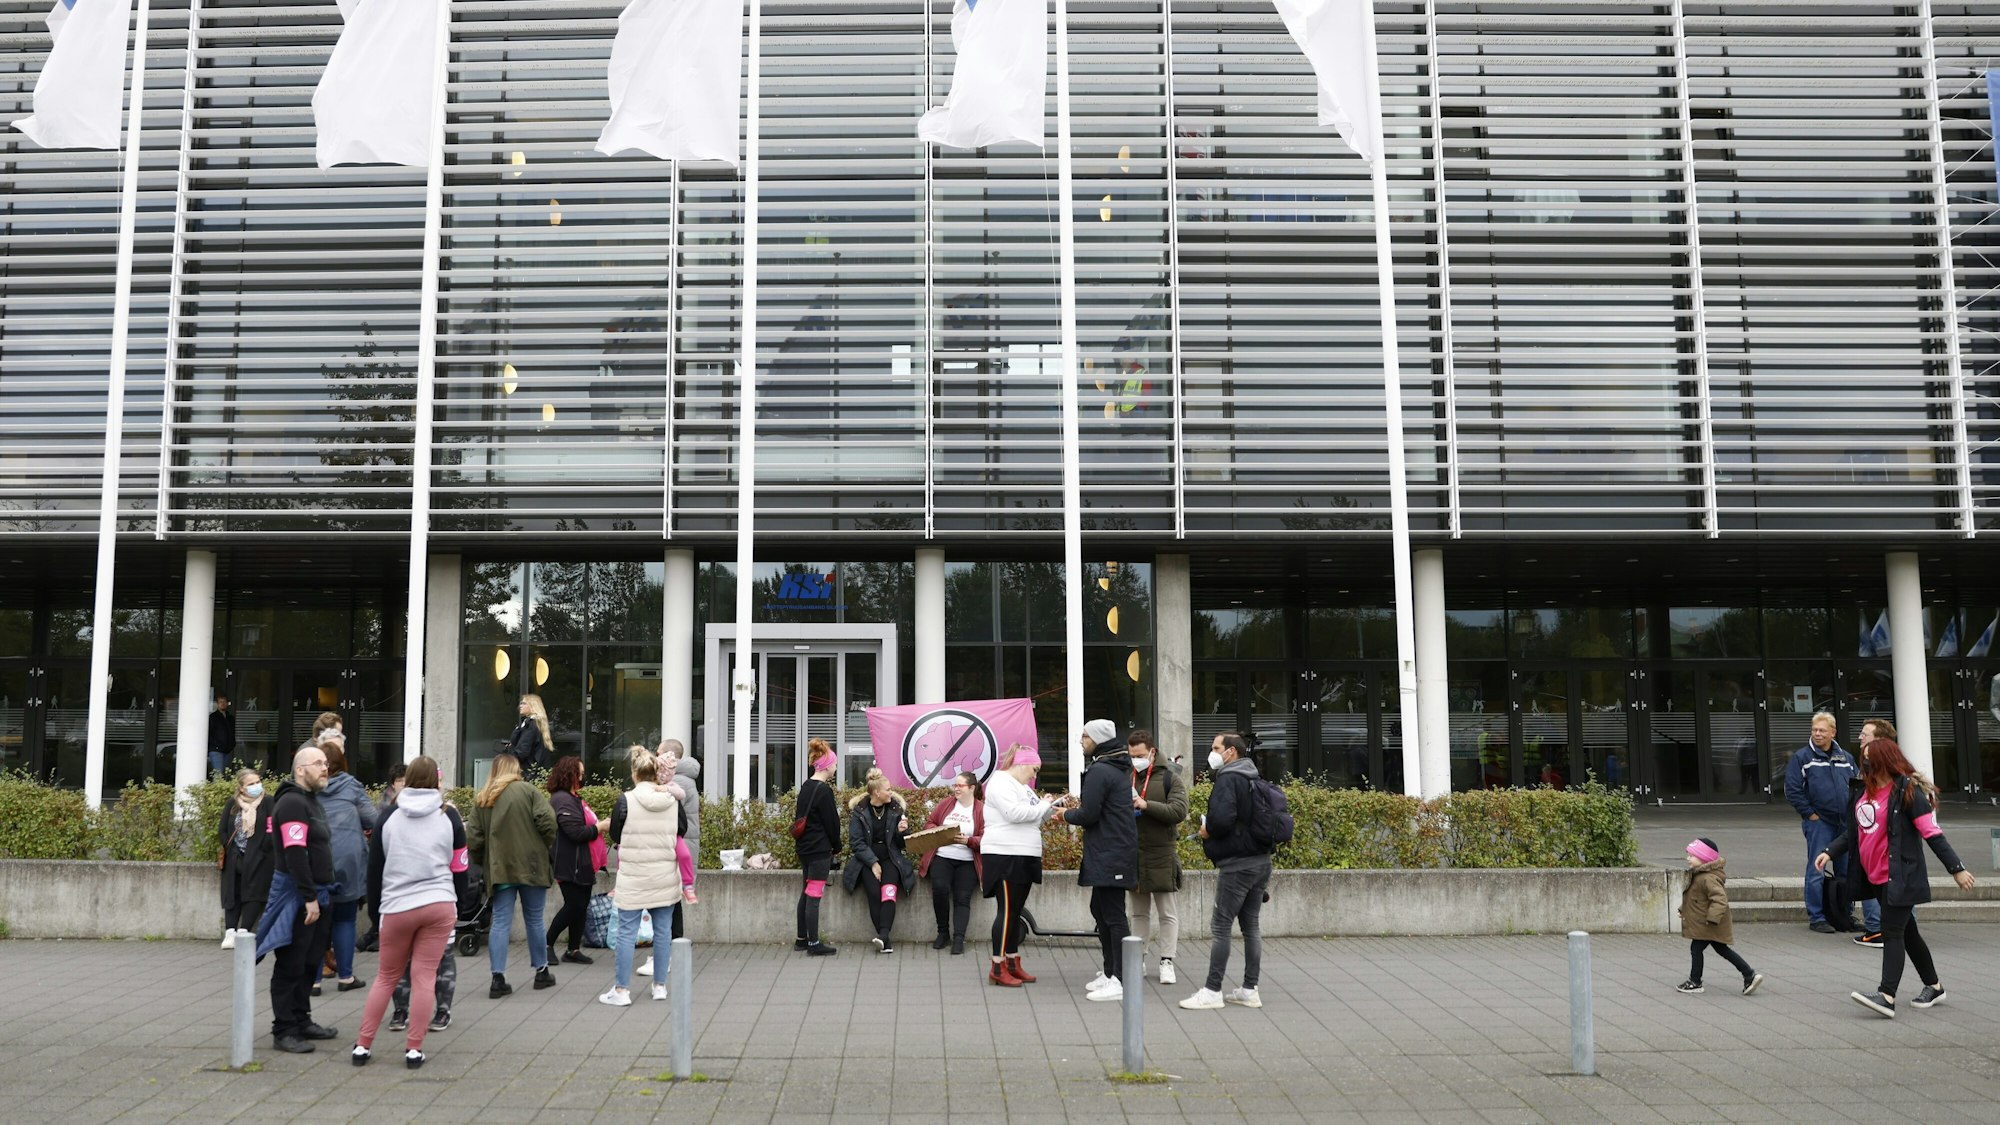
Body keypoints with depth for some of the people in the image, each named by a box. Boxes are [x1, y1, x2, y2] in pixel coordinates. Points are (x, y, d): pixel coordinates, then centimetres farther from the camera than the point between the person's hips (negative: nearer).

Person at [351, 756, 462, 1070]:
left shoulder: (390, 818, 4)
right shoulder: (448, 817, 2)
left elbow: (377, 864, 12)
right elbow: (458, 867, 7)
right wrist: (456, 906, 19)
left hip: (397, 907, 1)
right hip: (439, 904, -1)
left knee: (386, 976, 14)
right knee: (425, 976, 2)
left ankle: (363, 1045, 14)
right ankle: (414, 1049, 2)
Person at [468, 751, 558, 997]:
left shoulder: (481, 799, 7)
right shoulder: (528, 791, -4)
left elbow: (475, 837, 3)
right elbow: (547, 820, -13)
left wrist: (482, 862, 16)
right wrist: (546, 845, 4)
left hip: (499, 868, 2)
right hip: (531, 865, -2)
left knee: (501, 922, 3)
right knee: (534, 920, 9)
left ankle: (498, 978, -4)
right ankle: (541, 972, 19)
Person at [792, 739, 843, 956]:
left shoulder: (805, 787, 10)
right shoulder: (824, 790, -16)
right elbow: (831, 821, -12)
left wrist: (803, 838, 18)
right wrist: (836, 846, 2)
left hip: (805, 847, 9)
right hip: (820, 849, -9)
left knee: (806, 892, 15)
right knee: (814, 894, -5)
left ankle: (802, 939, 22)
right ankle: (813, 944, -2)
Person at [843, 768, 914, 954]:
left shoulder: (896, 808, 6)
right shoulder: (859, 810, 0)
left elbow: (901, 844, 11)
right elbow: (856, 842, -3)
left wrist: (902, 832, -12)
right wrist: (873, 863, -14)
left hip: (890, 858, 1)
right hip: (866, 859, -1)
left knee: (889, 891, -27)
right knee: (874, 893, -26)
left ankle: (883, 935, -39)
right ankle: (885, 939, -23)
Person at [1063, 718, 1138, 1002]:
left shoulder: (1100, 771, -17)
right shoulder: (1120, 768, 15)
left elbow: (1088, 815, -19)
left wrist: (1067, 814, 0)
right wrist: (1083, 803, 13)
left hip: (1110, 855, -11)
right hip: (1113, 852, 11)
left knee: (1113, 915, -8)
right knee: (1100, 909, 18)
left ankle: (1121, 981, -6)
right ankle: (1109, 973, 25)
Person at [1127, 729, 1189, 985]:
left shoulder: (1171, 779, -2)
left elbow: (1179, 811, -15)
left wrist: (1146, 805, -24)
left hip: (1163, 856, -3)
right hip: (1133, 855, 3)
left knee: (1168, 914, 3)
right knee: (1139, 913, 13)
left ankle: (1166, 962, 9)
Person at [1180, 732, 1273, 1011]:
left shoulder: (1228, 779, -13)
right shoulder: (1254, 780, 15)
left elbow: (1222, 818, -26)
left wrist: (1207, 831, -5)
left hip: (1236, 865, -9)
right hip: (1261, 860, 9)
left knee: (1220, 926, -4)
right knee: (1250, 925, 12)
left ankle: (1212, 991, -2)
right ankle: (1249, 990, 15)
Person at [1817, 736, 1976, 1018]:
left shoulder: (1907, 791, -12)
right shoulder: (1862, 791, 10)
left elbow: (1932, 833, -15)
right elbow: (1853, 832, 18)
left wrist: (1956, 869, -16)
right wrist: (1830, 852, 7)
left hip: (1900, 876, -8)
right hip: (1875, 876, 8)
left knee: (1892, 933, -12)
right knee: (1906, 932, 17)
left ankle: (1887, 996, -16)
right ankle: (1933, 985, 32)